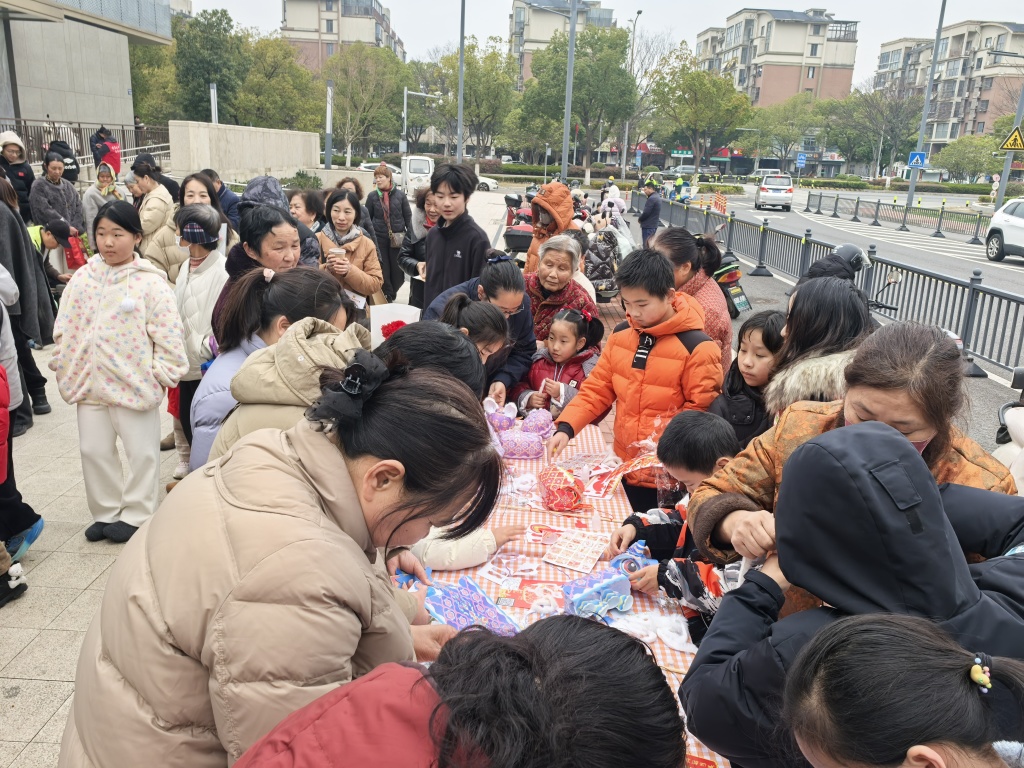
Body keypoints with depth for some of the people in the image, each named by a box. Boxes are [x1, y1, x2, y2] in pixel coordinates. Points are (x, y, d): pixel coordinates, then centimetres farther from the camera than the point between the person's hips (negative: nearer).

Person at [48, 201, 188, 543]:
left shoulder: (150, 281, -11)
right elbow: (65, 328, 8)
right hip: (89, 383, 5)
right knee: (94, 451, 15)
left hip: (134, 384, -5)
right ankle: (105, 513, 31)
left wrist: (162, 374, -11)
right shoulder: (83, 277, 3)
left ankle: (134, 515, 23)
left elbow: (167, 333, -11)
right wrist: (63, 368, 6)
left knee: (142, 453, 7)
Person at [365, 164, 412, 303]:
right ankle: (388, 295, 15)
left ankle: (392, 291, 23)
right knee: (383, 267, 3)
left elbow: (408, 216, 4)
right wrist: (371, 229, -4)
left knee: (397, 268, 3)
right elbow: (367, 216, 9)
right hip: (379, 238, 1)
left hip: (397, 238, -1)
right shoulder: (372, 196, 3)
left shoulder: (400, 195, 0)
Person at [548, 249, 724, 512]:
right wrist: (566, 427, -8)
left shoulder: (697, 347, -14)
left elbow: (701, 411, -13)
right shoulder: (621, 335, 2)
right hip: (624, 469, 5)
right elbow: (597, 388, 4)